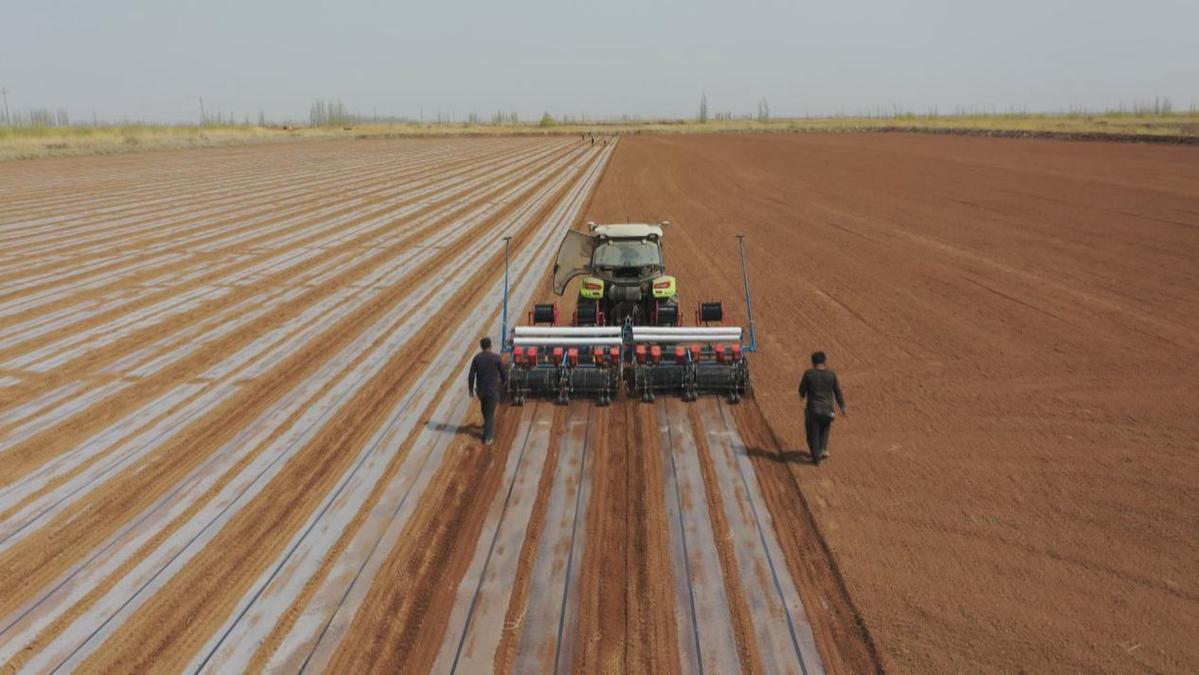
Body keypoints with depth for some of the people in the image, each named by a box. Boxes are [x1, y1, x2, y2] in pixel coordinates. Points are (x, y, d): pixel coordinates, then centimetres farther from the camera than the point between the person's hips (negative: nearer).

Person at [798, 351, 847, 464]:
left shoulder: (809, 373, -12)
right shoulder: (831, 373, -7)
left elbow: (802, 391, -2)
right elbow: (837, 391, 0)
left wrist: (803, 395, 23)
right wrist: (842, 407, 11)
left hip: (813, 409, -2)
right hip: (828, 410, 2)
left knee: (813, 433, 16)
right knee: (825, 429, 30)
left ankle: (816, 458, 18)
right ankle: (823, 449, 19)